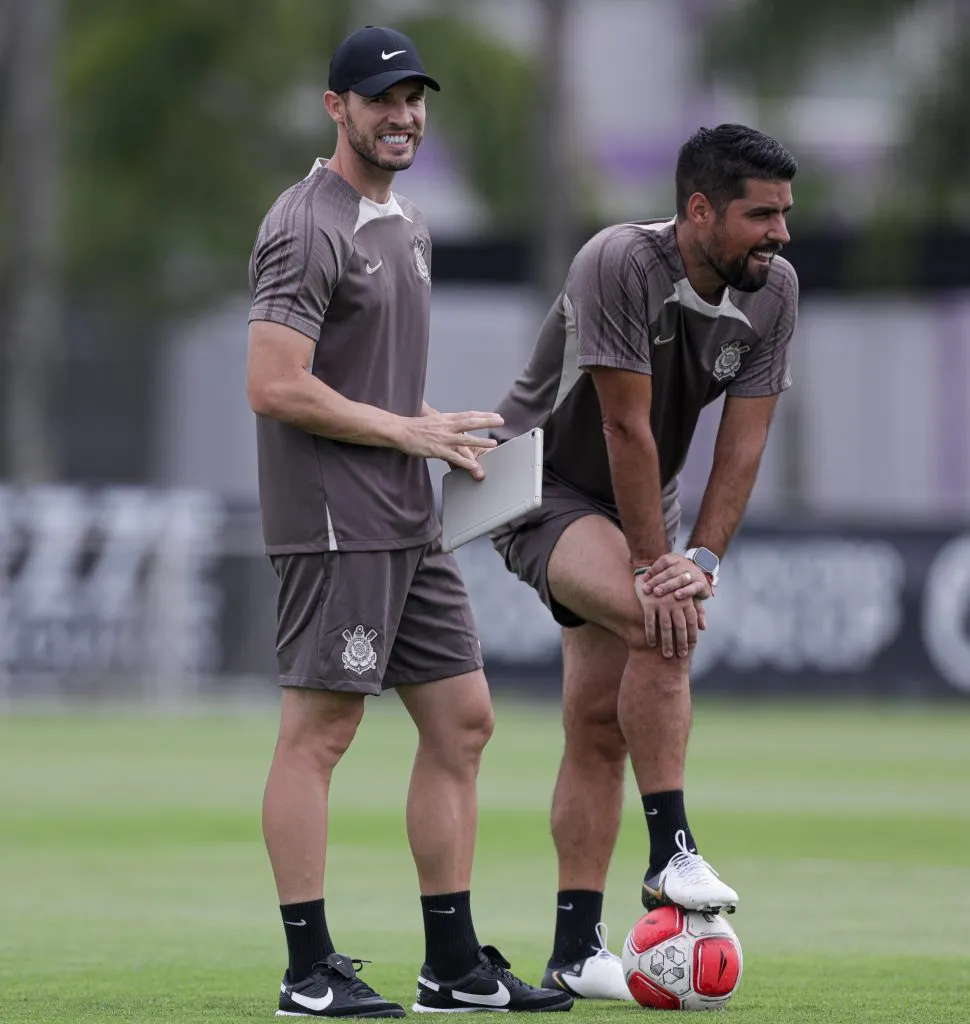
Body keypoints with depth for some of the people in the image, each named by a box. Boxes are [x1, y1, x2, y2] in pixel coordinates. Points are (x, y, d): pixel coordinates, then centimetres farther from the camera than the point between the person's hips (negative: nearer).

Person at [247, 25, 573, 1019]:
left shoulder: (406, 222, 18)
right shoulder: (309, 228, -13)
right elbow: (276, 387, -20)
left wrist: (444, 429, 9)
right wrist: (407, 430, -14)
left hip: (409, 525, 10)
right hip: (333, 524, -10)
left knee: (462, 721, 8)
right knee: (318, 732, -7)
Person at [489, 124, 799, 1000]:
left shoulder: (774, 289, -8)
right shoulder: (621, 265, -27)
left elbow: (745, 437, -8)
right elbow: (627, 427, -27)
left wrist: (704, 557, -19)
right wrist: (653, 566, -25)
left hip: (640, 502, 6)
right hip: (543, 489, -6)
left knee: (600, 724, 2)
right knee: (665, 627, -31)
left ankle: (575, 952, 3)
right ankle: (671, 854, -28)